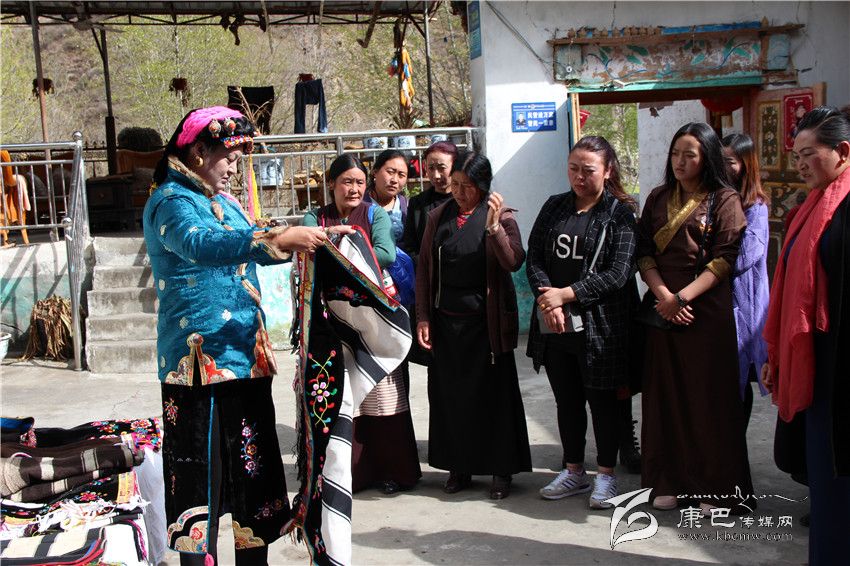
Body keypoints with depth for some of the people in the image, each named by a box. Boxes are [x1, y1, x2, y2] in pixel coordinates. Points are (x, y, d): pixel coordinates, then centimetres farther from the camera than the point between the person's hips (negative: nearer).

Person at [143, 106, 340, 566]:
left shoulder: (223, 201, 16)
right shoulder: (170, 201, -10)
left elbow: (251, 248, 28)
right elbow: (199, 244, -31)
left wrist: (299, 240, 10)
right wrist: (277, 238, -40)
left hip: (246, 354, 9)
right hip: (201, 356, -9)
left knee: (253, 463, 14)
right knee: (201, 471, -4)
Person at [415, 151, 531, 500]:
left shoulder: (500, 215, -3)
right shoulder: (439, 217, 7)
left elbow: (514, 262, -17)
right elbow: (424, 270, 8)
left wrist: (494, 226, -29)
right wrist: (423, 318, 3)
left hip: (486, 321, -3)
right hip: (446, 321, 4)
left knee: (494, 393, 3)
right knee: (450, 394, 8)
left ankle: (501, 470, 15)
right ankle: (459, 466, 22)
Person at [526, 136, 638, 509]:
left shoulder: (621, 213, -5)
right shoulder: (554, 208, 10)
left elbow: (619, 273, -13)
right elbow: (533, 259, 4)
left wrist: (566, 294, -16)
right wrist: (548, 301, -13)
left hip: (599, 326, -4)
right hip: (555, 324, 5)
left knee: (602, 399, 8)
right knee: (566, 400, 14)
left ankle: (606, 474, 22)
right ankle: (573, 472, 28)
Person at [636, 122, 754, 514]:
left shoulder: (724, 200, 0)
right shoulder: (658, 199, 13)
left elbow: (724, 260, -8)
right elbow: (643, 253, 6)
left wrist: (683, 297, -16)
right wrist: (663, 294, -10)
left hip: (707, 309, -4)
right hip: (663, 307, 4)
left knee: (708, 397, -1)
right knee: (666, 394, 6)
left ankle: (715, 488, 9)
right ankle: (670, 482, 15)